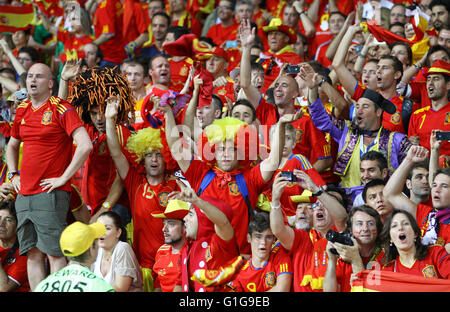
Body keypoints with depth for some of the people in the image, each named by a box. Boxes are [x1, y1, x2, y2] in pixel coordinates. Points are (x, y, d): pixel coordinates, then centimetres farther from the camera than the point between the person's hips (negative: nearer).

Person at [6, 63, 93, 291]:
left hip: (50, 194, -7)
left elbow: (85, 145, -18)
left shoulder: (61, 109, -7)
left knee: (54, 252, -8)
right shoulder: (22, 111, 14)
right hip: (24, 195, 7)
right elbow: (12, 146, 32)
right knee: (32, 253, 6)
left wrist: (63, 178, -15)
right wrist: (13, 175, 17)